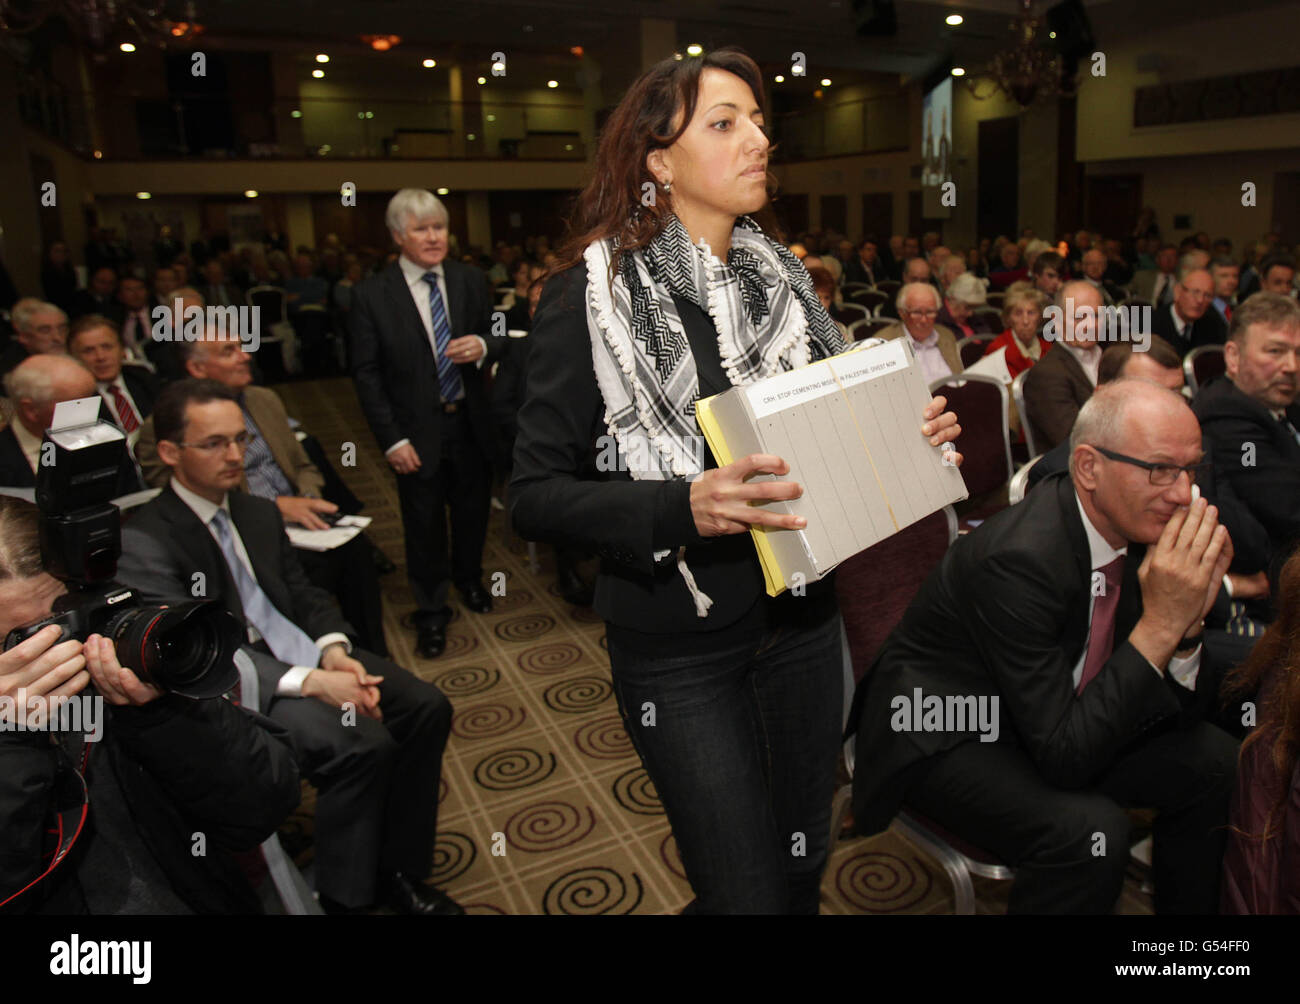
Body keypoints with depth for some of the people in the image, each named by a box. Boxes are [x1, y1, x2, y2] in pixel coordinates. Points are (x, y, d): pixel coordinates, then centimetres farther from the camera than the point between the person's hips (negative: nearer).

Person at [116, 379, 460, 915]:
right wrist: (311, 682, -28)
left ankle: (396, 870, 4)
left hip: (308, 656, 8)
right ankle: (343, 897, -6)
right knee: (362, 745, -29)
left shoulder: (259, 512, 12)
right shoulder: (144, 543, -13)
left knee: (427, 707, -10)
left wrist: (334, 651, -10)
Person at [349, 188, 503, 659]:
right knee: (424, 523, 8)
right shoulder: (371, 294, -8)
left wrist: (484, 346, -16)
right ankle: (431, 612, 27)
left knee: (473, 509, 19)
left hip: (470, 423, 3)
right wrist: (393, 440, -13)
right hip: (418, 431, -3)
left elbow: (497, 339, 10)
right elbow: (366, 373, -7)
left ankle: (468, 578, 47)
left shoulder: (471, 280, 1)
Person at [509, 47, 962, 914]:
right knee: (751, 896, 3)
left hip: (802, 618, 6)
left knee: (804, 866, 19)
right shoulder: (594, 291, -12)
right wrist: (684, 506, -30)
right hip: (681, 643, -5)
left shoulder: (781, 276, 5)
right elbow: (536, 497, -15)